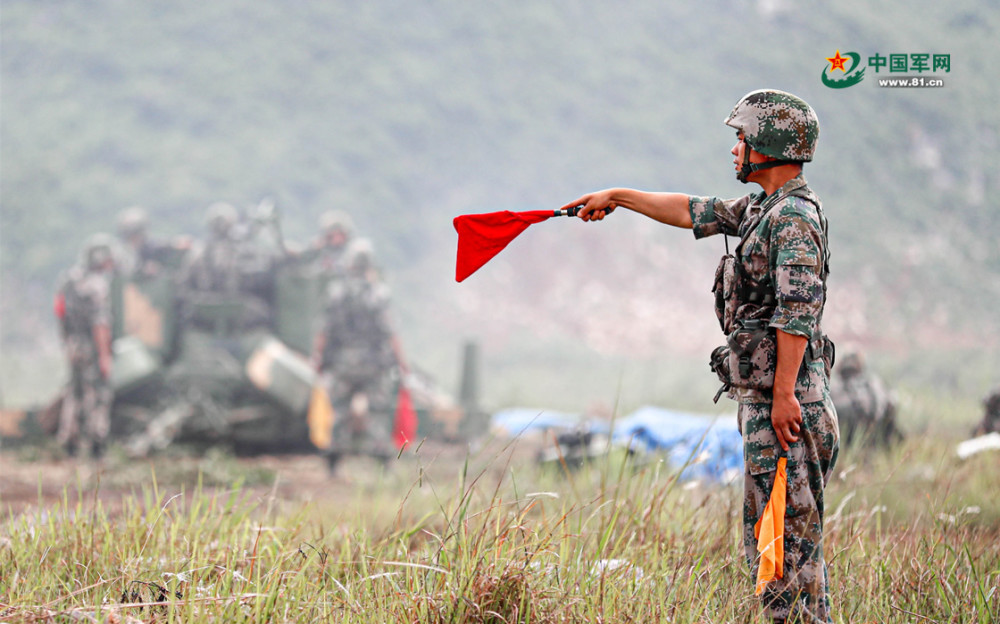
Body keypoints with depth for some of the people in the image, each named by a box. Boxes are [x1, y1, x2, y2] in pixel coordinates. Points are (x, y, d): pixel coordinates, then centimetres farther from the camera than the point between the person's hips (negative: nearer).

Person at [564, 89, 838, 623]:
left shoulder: (793, 218, -14)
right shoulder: (760, 209, 17)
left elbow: (797, 311, -21)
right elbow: (694, 212, 29)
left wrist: (784, 394, -25)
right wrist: (618, 197, 33)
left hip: (783, 402, -10)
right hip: (762, 397, 10)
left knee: (788, 536, -9)